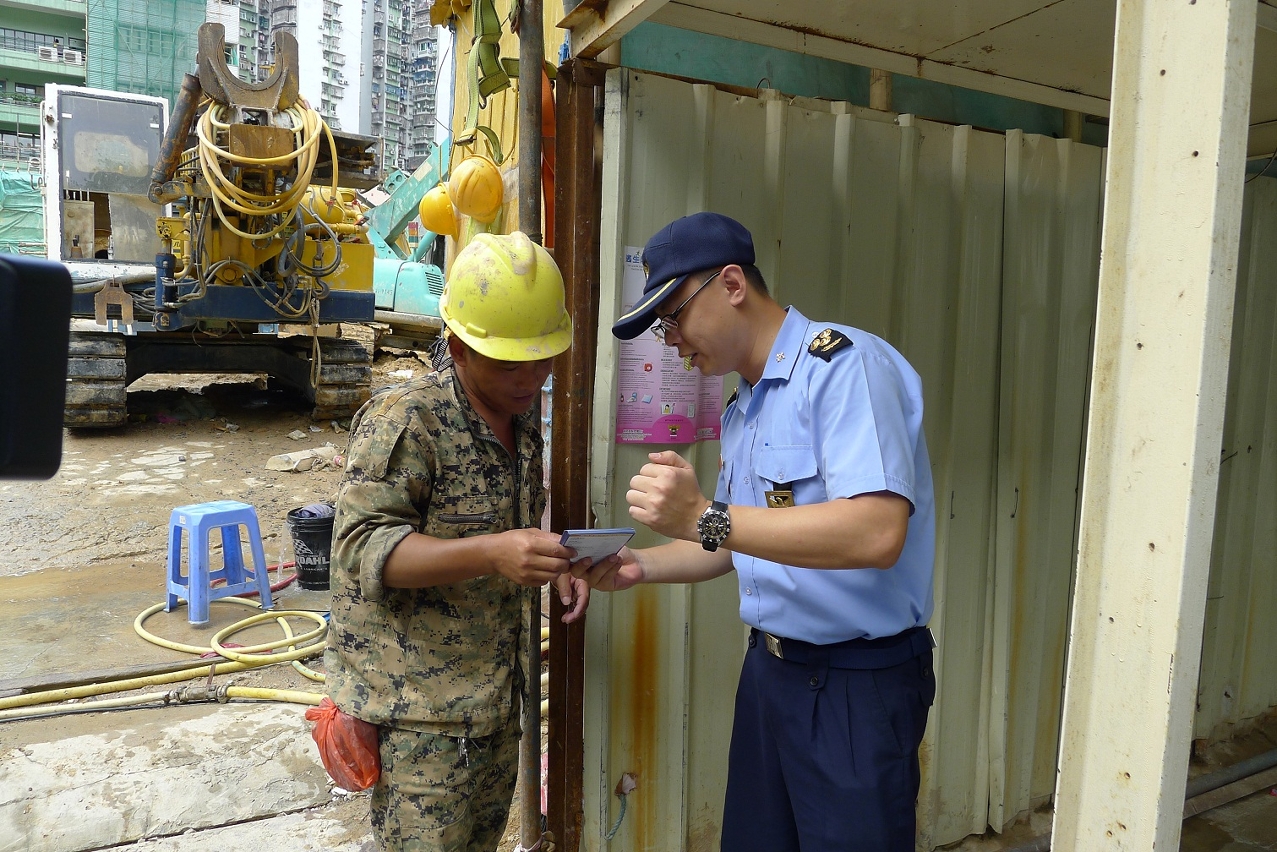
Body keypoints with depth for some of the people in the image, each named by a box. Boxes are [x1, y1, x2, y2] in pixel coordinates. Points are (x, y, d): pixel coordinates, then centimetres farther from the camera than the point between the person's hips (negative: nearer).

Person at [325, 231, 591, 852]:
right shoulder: (404, 421, -19)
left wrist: (551, 566, 0)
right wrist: (489, 554, -38)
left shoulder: (524, 414, 7)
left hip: (496, 693, 8)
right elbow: (362, 545, -24)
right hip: (416, 708, -8)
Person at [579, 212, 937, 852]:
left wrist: (703, 517, -31)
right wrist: (640, 567, 5)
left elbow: (877, 533, -30)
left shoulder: (846, 364, -17)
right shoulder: (742, 408, 12)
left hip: (856, 680, -8)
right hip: (769, 666, 8)